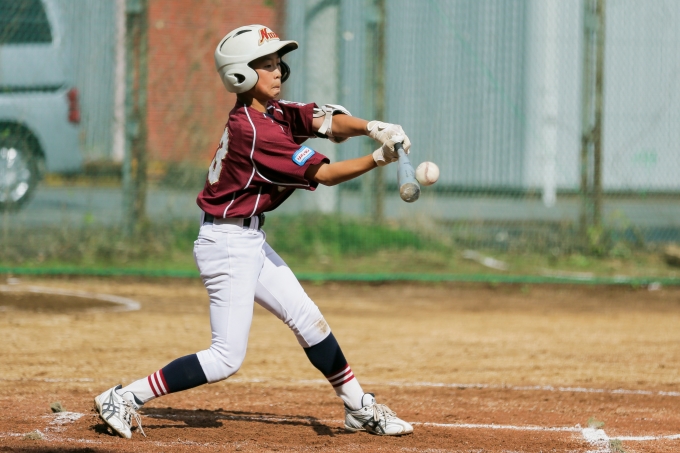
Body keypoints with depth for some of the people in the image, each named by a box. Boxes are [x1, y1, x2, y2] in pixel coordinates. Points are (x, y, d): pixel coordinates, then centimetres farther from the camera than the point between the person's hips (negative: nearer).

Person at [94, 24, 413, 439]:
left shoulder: (274, 113, 7)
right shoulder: (254, 130, -22)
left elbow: (330, 123, -4)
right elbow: (323, 174, -20)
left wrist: (371, 127, -23)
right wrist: (379, 159, -24)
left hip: (249, 242, 10)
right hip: (228, 245, -10)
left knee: (307, 319, 14)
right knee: (227, 358, -8)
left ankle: (360, 408, 24)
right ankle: (124, 399, -4)